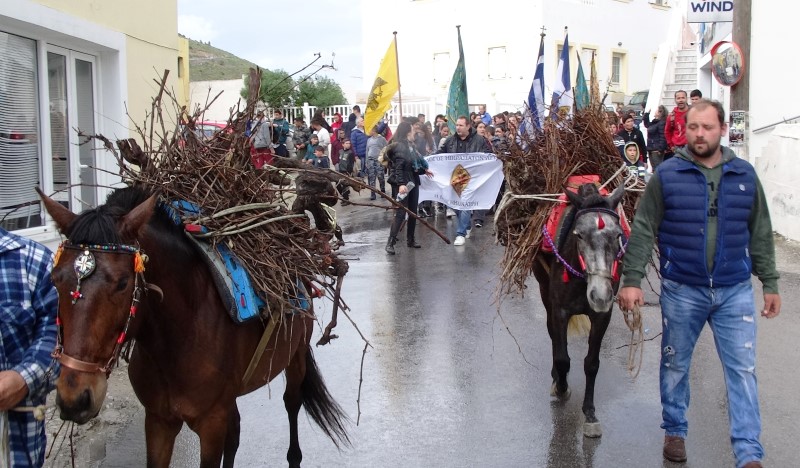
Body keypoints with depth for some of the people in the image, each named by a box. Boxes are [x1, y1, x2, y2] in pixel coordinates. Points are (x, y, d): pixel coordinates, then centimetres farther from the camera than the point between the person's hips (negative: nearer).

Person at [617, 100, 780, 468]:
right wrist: (632, 280, -10)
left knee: (742, 369, 1)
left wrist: (770, 284, 9)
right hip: (681, 290, -1)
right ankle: (674, 430, 33)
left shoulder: (745, 175, 4)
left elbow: (760, 234, 9)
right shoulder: (667, 175, -4)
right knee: (675, 365, 13)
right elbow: (643, 231, -5)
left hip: (735, 291, 2)